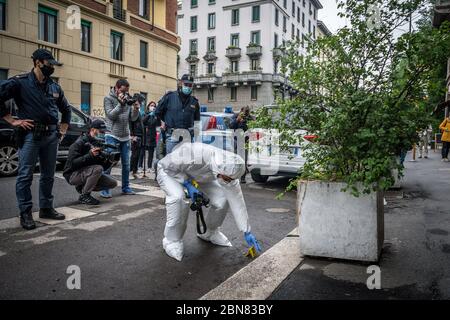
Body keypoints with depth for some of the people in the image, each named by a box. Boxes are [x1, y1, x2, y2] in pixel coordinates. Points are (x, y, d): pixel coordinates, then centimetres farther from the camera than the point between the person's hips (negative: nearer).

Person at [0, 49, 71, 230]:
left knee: (48, 175, 11)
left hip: (51, 135, 6)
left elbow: (66, 109, 26)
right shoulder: (20, 82, -4)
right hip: (31, 134, -6)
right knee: (25, 175, -2)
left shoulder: (54, 87, 14)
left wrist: (63, 130, 17)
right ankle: (25, 214, 5)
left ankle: (46, 208, 23)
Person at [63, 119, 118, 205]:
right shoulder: (80, 143, -15)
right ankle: (84, 196, -17)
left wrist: (109, 161, -16)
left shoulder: (99, 144, 6)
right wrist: (89, 155, -33)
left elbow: (103, 167, 6)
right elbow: (72, 163, -25)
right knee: (97, 169, -33)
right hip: (73, 175, -7)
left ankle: (82, 187, 6)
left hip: (88, 173, 7)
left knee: (113, 183, -6)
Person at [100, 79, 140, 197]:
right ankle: (105, 189, 0)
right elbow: (111, 115, -13)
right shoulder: (108, 99, -2)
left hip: (125, 136, 5)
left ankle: (125, 187, 20)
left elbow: (133, 118, 5)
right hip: (112, 135, -5)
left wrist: (136, 109, -14)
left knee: (126, 163, 9)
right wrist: (121, 104, -23)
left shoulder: (128, 99, 9)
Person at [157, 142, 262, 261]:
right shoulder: (195, 156, -45)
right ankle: (172, 240, -13)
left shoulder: (229, 170, -26)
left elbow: (237, 201, -17)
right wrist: (188, 184, -31)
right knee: (178, 197, -35)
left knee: (222, 199, -13)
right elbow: (168, 164, -27)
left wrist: (247, 232, -12)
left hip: (196, 176, 5)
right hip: (169, 170, -4)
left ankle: (209, 232, 13)